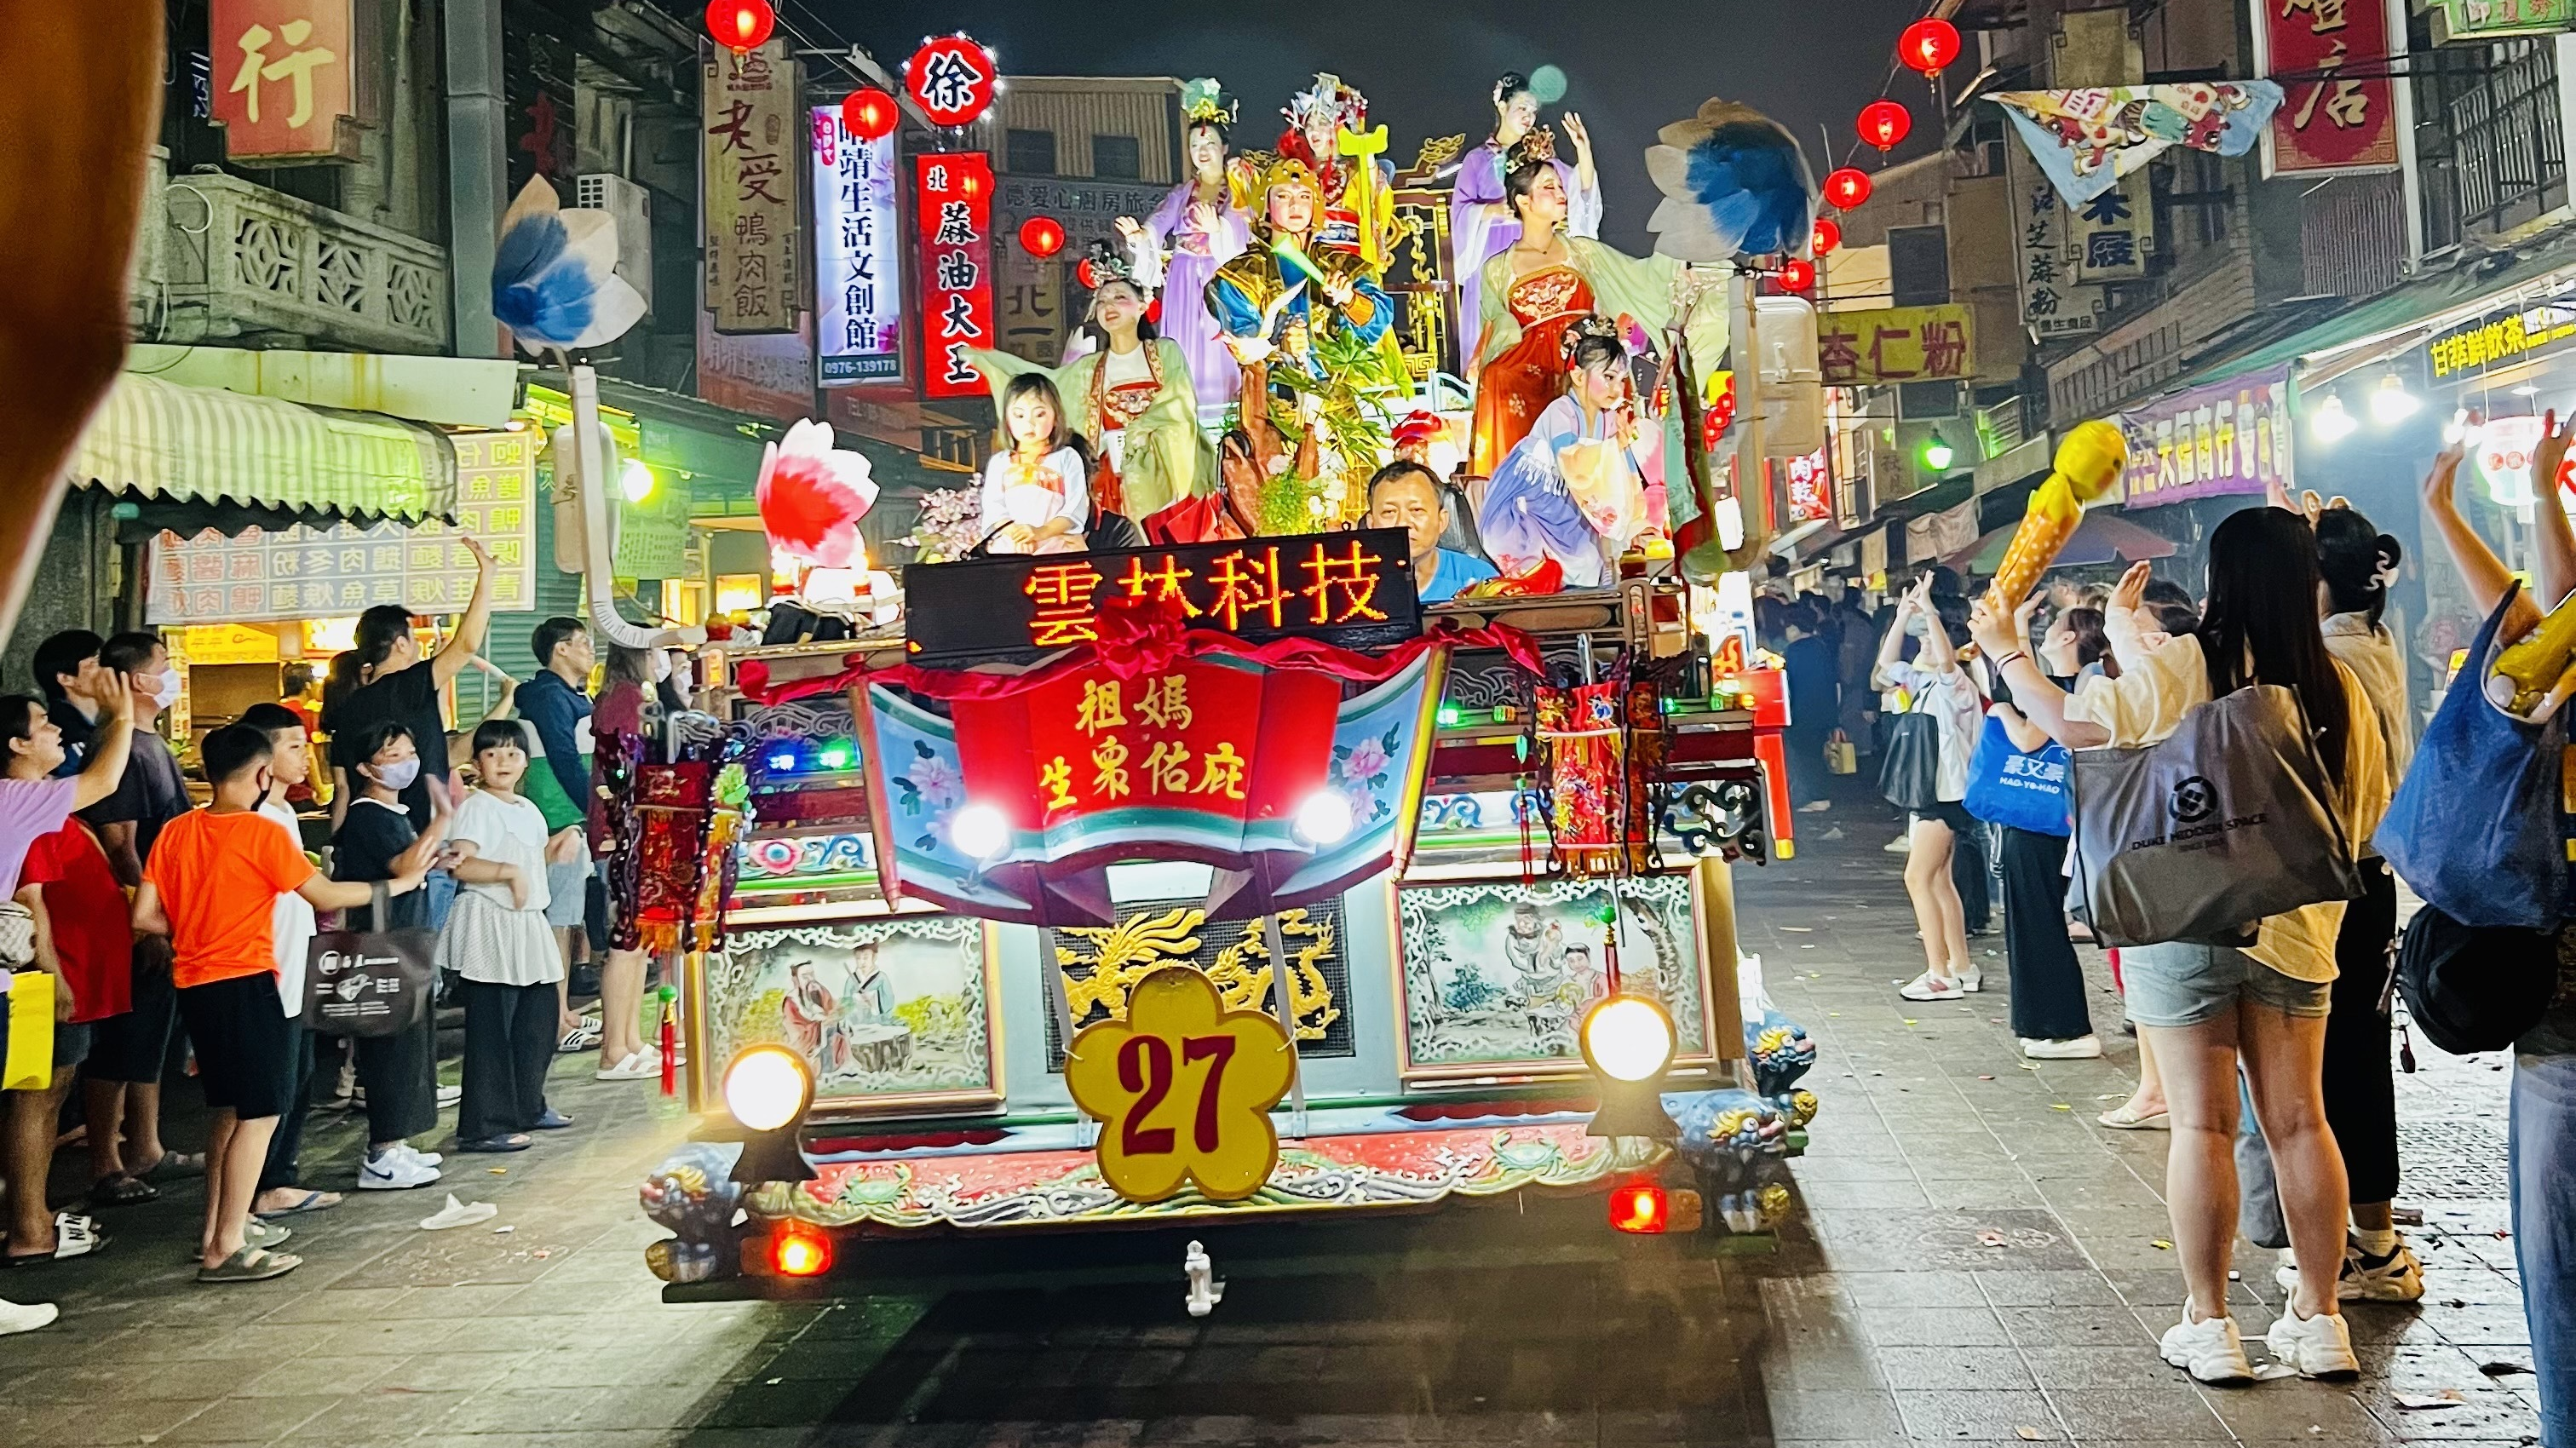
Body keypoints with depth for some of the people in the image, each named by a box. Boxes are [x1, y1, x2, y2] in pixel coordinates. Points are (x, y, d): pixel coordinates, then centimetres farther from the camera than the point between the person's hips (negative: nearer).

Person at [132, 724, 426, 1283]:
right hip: (245, 982, -7)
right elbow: (326, 896, -8)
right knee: (259, 1112, -3)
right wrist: (400, 884, 4)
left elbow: (144, 916, 3)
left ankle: (217, 1228, 27)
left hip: (194, 983, 8)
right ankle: (227, 1248, -5)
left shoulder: (176, 832, 5)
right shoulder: (261, 833, -12)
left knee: (231, 1108, 20)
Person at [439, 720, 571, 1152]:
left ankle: (527, 1107, 29)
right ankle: (482, 1126, -1)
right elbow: (460, 864, -23)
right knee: (491, 1030, -6)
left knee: (539, 1018, 15)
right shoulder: (476, 808, -9)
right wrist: (508, 872, -28)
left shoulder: (528, 810, 16)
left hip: (527, 923, 9)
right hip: (489, 925, -9)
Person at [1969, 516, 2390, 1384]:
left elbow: (2075, 726, -16)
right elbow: (2369, 815, 10)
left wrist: (2006, 652, -1)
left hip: (2185, 923, -4)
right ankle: (2319, 1319, 18)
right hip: (2297, 928, 4)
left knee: (2202, 1123, 2)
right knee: (2298, 1121, 11)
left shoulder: (2182, 667, -11)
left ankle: (2209, 1325, 9)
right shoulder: (2337, 688, 2)